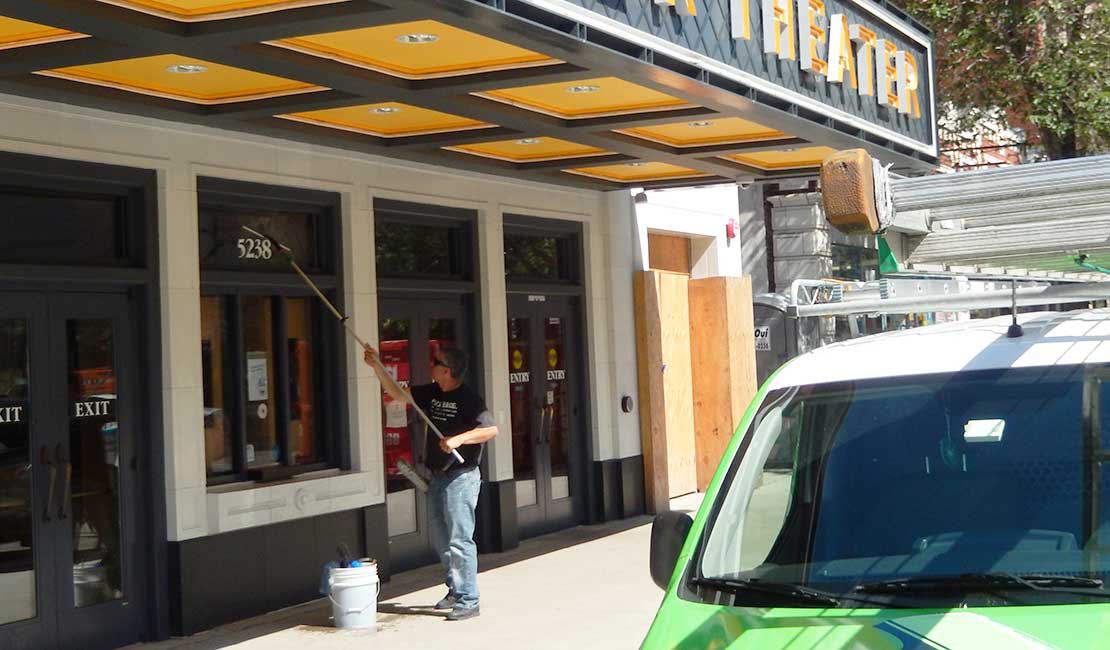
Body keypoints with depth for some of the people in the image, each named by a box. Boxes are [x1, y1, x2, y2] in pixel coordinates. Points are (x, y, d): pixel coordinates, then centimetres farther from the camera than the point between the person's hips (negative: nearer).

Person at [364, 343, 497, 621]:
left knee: (459, 540, -10)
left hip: (461, 476, -9)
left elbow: (491, 429, -19)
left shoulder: (469, 398, -12)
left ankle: (468, 601, -7)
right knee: (439, 538, 15)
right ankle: (455, 590, 28)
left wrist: (458, 439, -27)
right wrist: (377, 367, 13)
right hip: (437, 476, 9)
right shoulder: (431, 394, 12)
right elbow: (397, 393, 20)